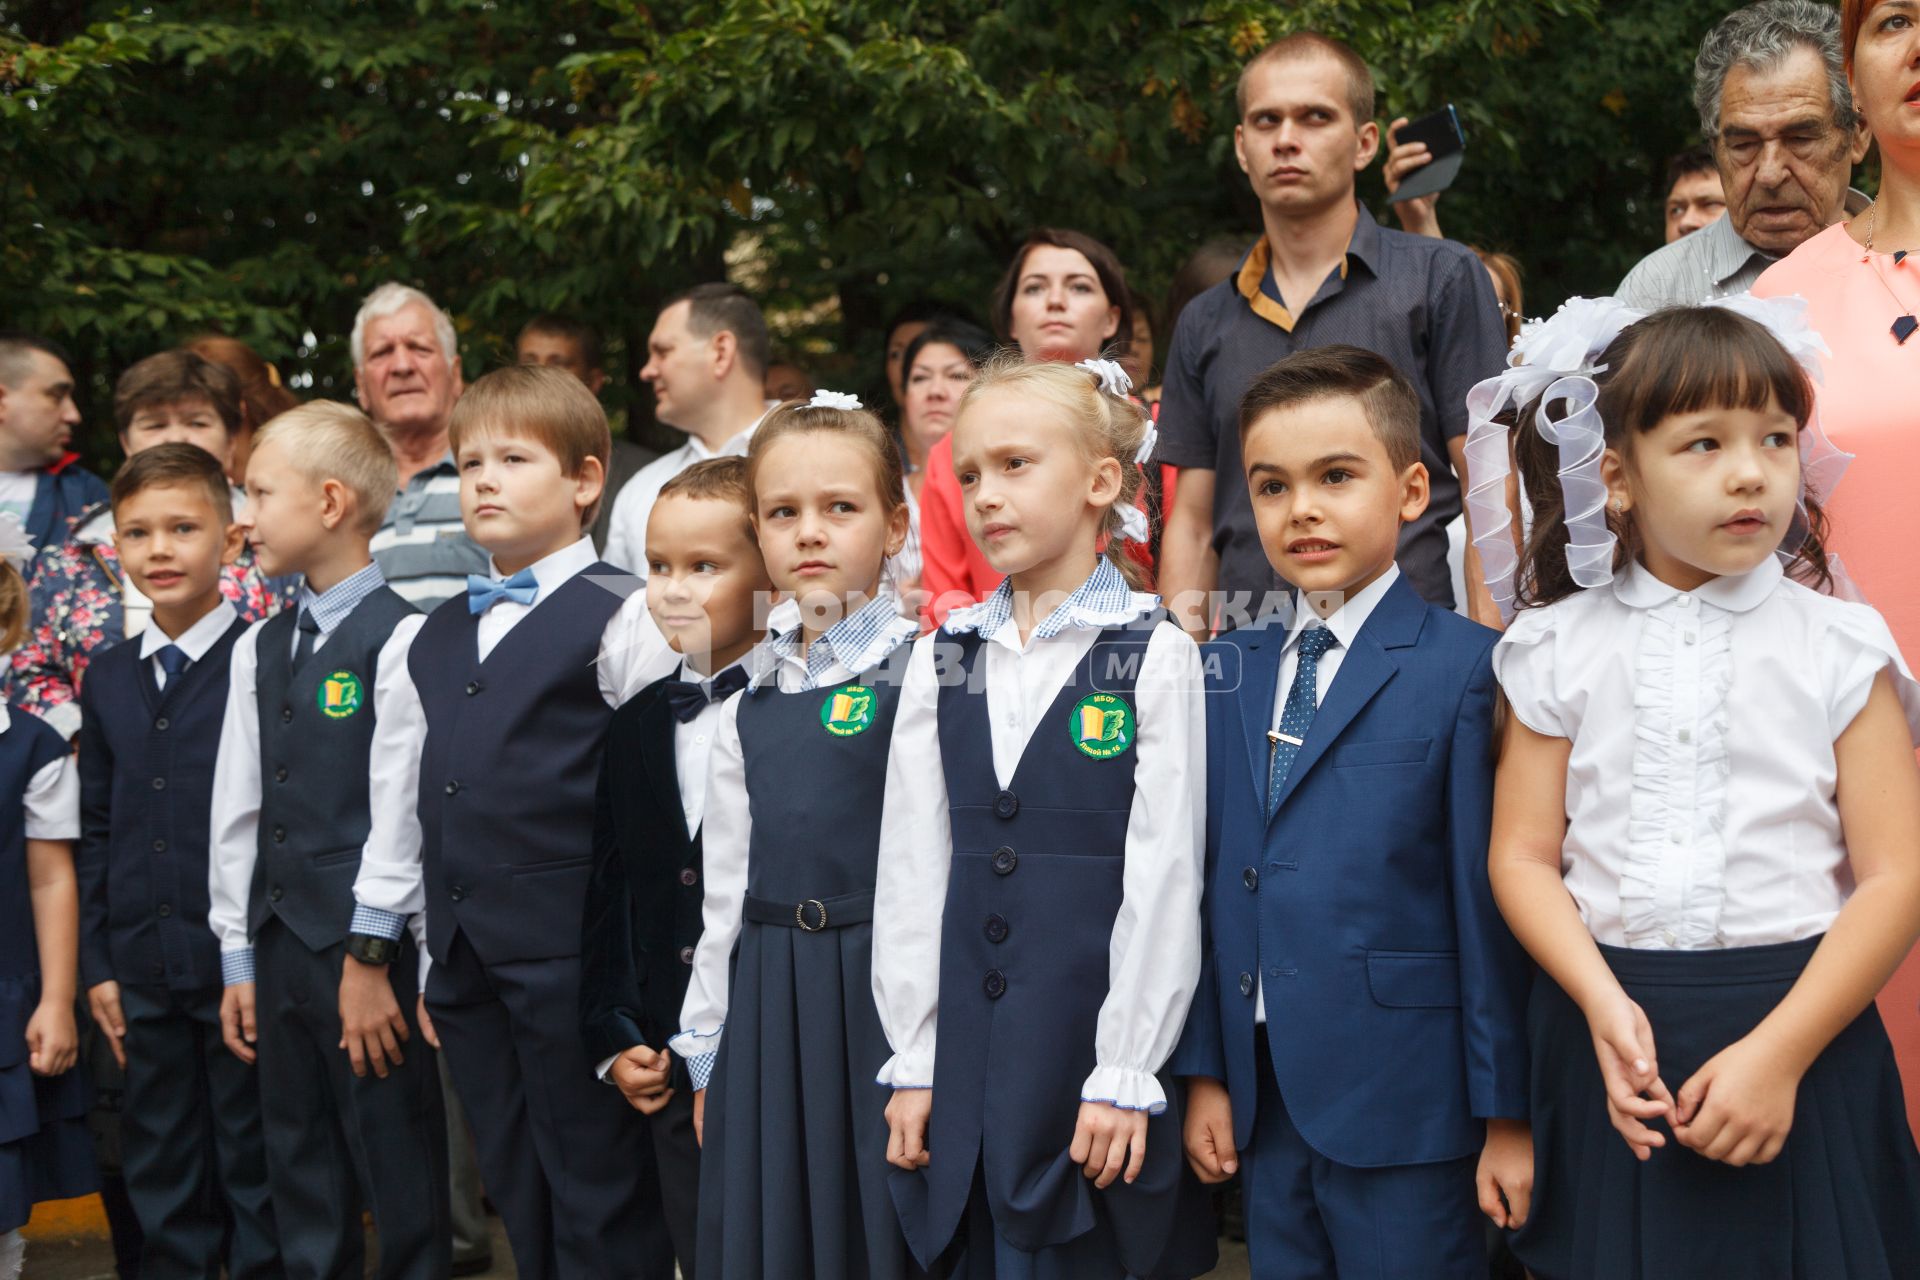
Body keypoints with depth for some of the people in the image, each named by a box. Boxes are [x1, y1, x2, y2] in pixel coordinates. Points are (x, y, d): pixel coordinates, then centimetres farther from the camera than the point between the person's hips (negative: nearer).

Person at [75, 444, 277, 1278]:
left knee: (254, 1167, 6)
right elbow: (94, 832, 13)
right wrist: (96, 964, 8)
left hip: (243, 963, -5)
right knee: (161, 1175, 15)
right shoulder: (108, 680, 10)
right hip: (142, 970, 5)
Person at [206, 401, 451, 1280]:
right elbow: (238, 806, 14)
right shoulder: (259, 647, 13)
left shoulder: (399, 638, -11)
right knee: (301, 1184, 16)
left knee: (403, 1188, 1)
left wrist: (383, 959, -12)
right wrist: (239, 955, 13)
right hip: (279, 943, 7)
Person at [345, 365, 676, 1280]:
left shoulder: (621, 618, -4)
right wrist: (371, 952, 19)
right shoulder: (436, 639, 16)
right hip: (464, 957, 6)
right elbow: (397, 797, 19)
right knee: (520, 1203, 13)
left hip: (570, 954, -6)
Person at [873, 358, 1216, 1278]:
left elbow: (1163, 879, -8)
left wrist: (1126, 1075, -11)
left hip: (1095, 1042, -4)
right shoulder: (943, 661, 8)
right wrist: (913, 1061, 5)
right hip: (967, 1053, 4)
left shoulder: (1153, 655, -5)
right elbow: (910, 868, 7)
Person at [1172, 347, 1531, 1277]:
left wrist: (1506, 1114, -9)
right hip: (1263, 1104, 5)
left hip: (1404, 1102, -5)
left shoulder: (1465, 668, -8)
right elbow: (1207, 875, 10)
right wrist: (1205, 1070, 8)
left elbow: (1490, 899, -10)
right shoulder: (1229, 669, 9)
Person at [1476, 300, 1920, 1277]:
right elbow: (1523, 853, 0)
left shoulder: (1839, 648, -2)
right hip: (1606, 1024, 1)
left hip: (1797, 1023, -1)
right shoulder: (1561, 647, 2)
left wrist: (1779, 1051, -14)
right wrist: (1603, 1004, -15)